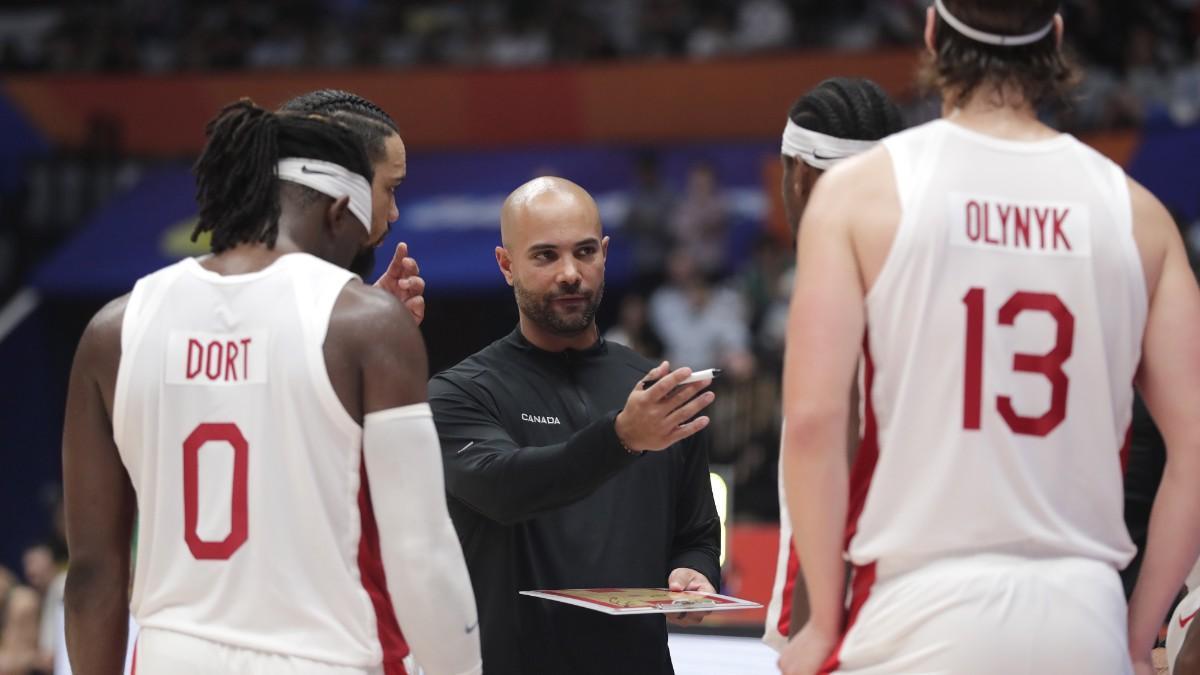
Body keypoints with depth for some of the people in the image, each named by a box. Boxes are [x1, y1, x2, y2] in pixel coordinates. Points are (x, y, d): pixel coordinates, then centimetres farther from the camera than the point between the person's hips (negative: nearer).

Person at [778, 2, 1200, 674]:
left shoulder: (861, 188, -1)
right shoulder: (1136, 211, 6)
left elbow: (813, 418, -8)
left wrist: (825, 620, 1)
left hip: (920, 614, -2)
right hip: (1084, 619, 2)